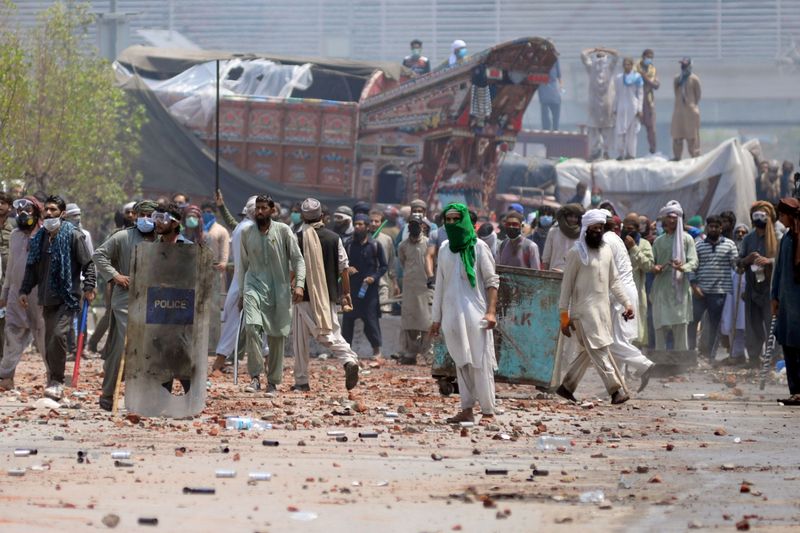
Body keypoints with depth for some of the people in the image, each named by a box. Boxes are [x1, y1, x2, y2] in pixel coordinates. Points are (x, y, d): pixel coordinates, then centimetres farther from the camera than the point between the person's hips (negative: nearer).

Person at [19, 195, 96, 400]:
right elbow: (32, 266, 19)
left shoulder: (73, 235, -4)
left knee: (58, 335, -20)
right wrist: (25, 290, 11)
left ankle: (56, 382, -13)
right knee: (49, 341, 7)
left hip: (67, 297, -6)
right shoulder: (40, 237, 13)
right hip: (47, 298, 6)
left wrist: (88, 287, -14)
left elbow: (88, 263, -4)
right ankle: (54, 383, 17)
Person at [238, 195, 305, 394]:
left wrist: (299, 284, -13)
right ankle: (255, 376, -18)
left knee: (277, 336, 3)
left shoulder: (283, 231, 0)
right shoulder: (247, 233, 8)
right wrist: (242, 292, 16)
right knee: (251, 327, -22)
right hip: (254, 286, 1)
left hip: (279, 289, -1)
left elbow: (298, 259, 0)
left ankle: (273, 382, 14)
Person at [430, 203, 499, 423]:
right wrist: (436, 318, 15)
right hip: (452, 314, 5)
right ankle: (466, 410, 7)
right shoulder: (445, 248, 12)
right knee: (461, 363, 5)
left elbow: (492, 281, -3)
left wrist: (491, 311, -14)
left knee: (480, 363, -6)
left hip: (475, 314, -5)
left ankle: (488, 411, -4)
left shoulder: (478, 247, -2)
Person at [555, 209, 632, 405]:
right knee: (599, 349, -12)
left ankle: (567, 386, 22)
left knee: (589, 351, 11)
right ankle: (615, 390, -18)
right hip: (584, 310, -7)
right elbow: (567, 285, -6)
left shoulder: (606, 251, 14)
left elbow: (614, 280, 18)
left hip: (603, 309, 7)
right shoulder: (576, 252, -6)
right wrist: (564, 316, -9)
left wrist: (627, 303, 6)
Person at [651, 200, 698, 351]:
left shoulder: (686, 239, 5)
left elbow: (693, 262, -2)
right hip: (661, 288, 3)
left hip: (680, 287, -3)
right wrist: (654, 268, -10)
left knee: (680, 327, -3)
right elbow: (651, 261, 14)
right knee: (660, 327, 0)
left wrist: (683, 267, -24)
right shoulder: (659, 241, 15)